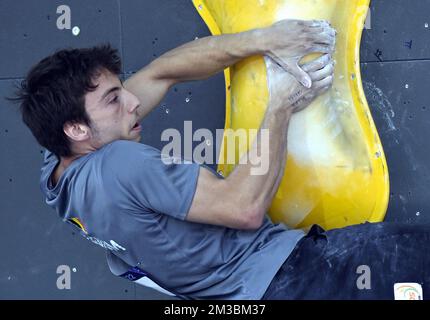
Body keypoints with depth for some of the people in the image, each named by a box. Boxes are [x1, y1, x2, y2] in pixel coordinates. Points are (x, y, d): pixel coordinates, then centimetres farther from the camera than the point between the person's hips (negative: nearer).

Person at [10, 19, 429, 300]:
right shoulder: (119, 164, -26)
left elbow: (161, 73, 4)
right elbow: (246, 208, -26)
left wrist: (261, 40, -6)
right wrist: (282, 105, -14)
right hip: (276, 278, -10)